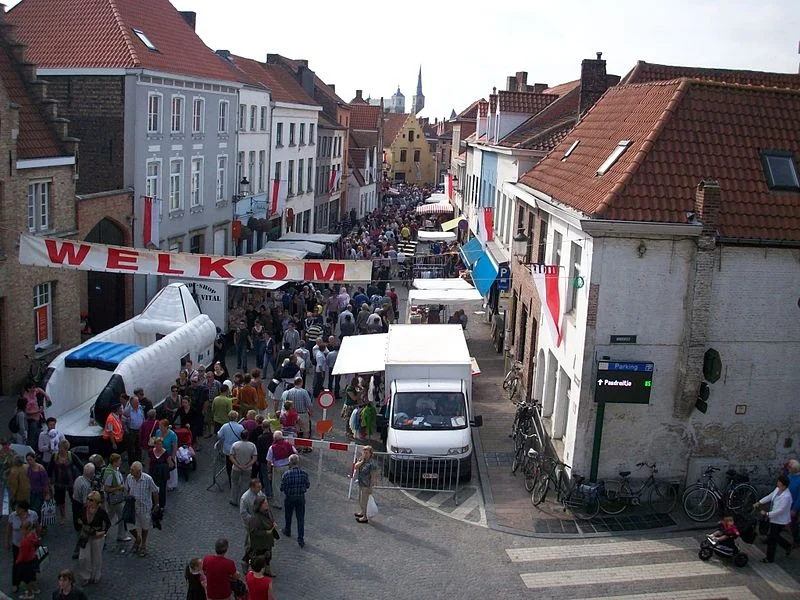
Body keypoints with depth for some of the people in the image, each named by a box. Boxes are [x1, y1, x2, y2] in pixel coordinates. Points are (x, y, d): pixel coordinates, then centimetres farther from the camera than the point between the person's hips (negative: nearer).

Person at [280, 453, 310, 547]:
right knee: (301, 518, 6)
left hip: (289, 498, -1)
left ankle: (287, 531, 46)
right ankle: (301, 539, 4)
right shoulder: (304, 473, -15)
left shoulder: (286, 474, -21)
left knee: (288, 516, 23)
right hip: (301, 498, 1)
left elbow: (282, 488, -13)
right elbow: (308, 485, -3)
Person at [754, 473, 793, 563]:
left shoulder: (786, 496, -30)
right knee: (774, 536, 23)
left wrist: (767, 514, -21)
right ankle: (788, 546, 44)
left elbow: (780, 510, -28)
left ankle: (770, 558, 20)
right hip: (775, 519, 8)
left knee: (771, 539, 5)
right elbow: (770, 496, 11)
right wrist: (759, 503, 3)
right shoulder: (777, 489, -4)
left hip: (780, 521, -8)